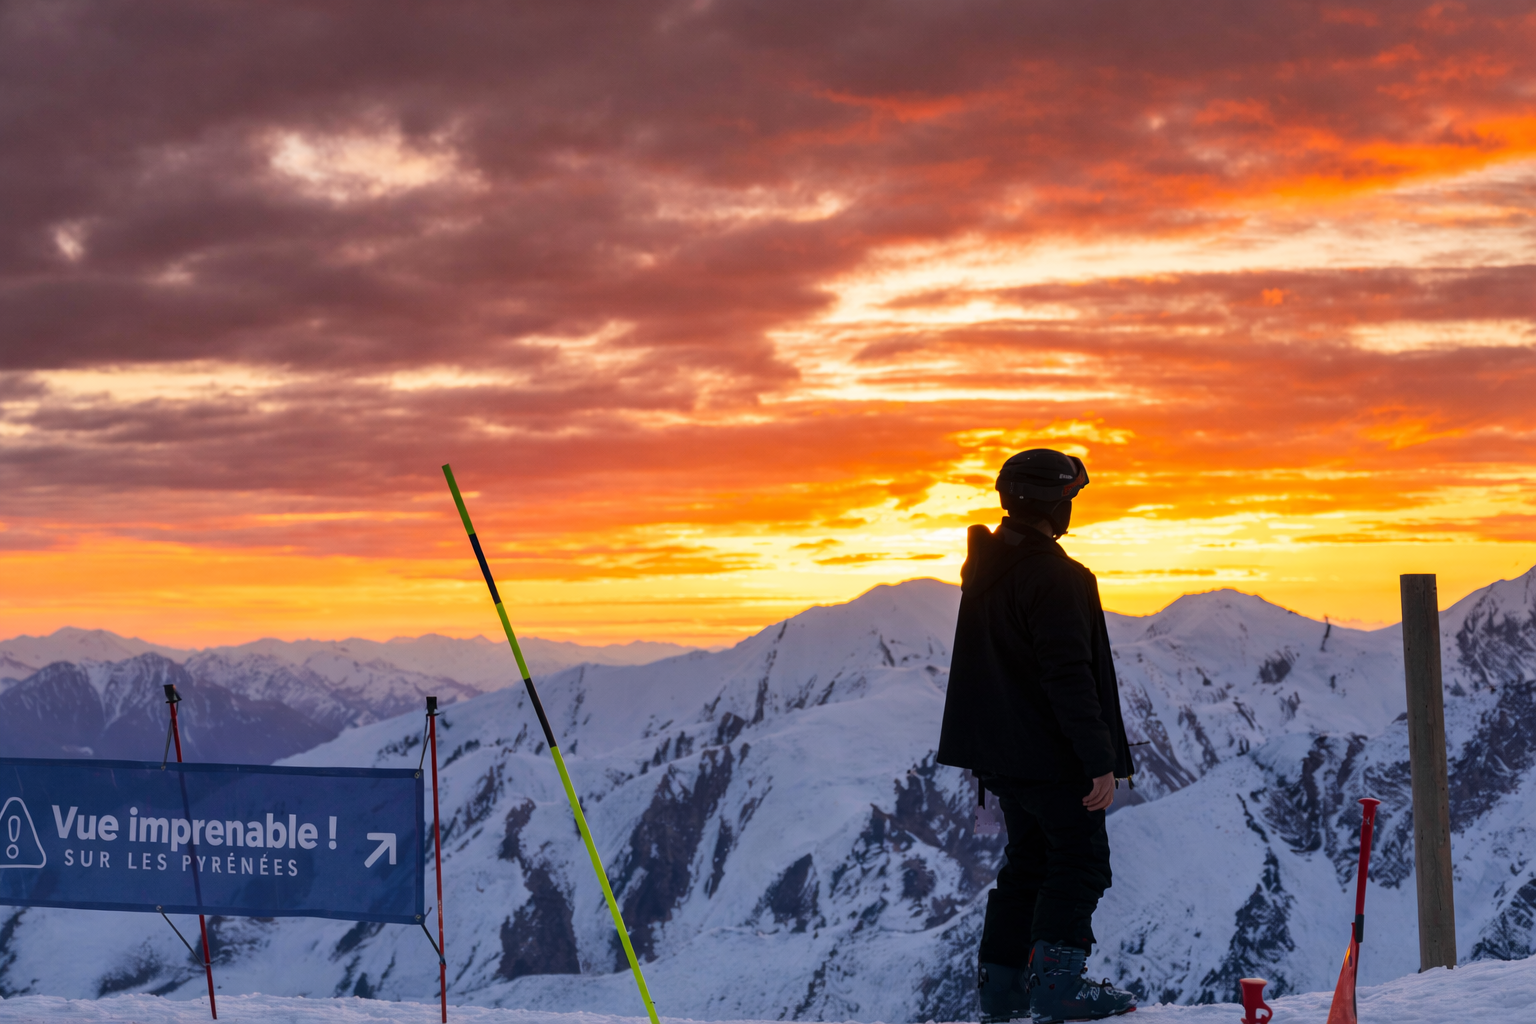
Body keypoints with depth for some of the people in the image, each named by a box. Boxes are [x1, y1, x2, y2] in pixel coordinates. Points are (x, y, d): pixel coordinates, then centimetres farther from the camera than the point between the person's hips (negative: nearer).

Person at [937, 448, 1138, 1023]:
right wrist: (1101, 760, -21)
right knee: (1081, 859, 0)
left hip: (1003, 753, 9)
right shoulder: (1053, 576, -19)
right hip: (1051, 755, -9)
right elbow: (1070, 677, -23)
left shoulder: (986, 567, 11)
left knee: (1028, 859, 16)